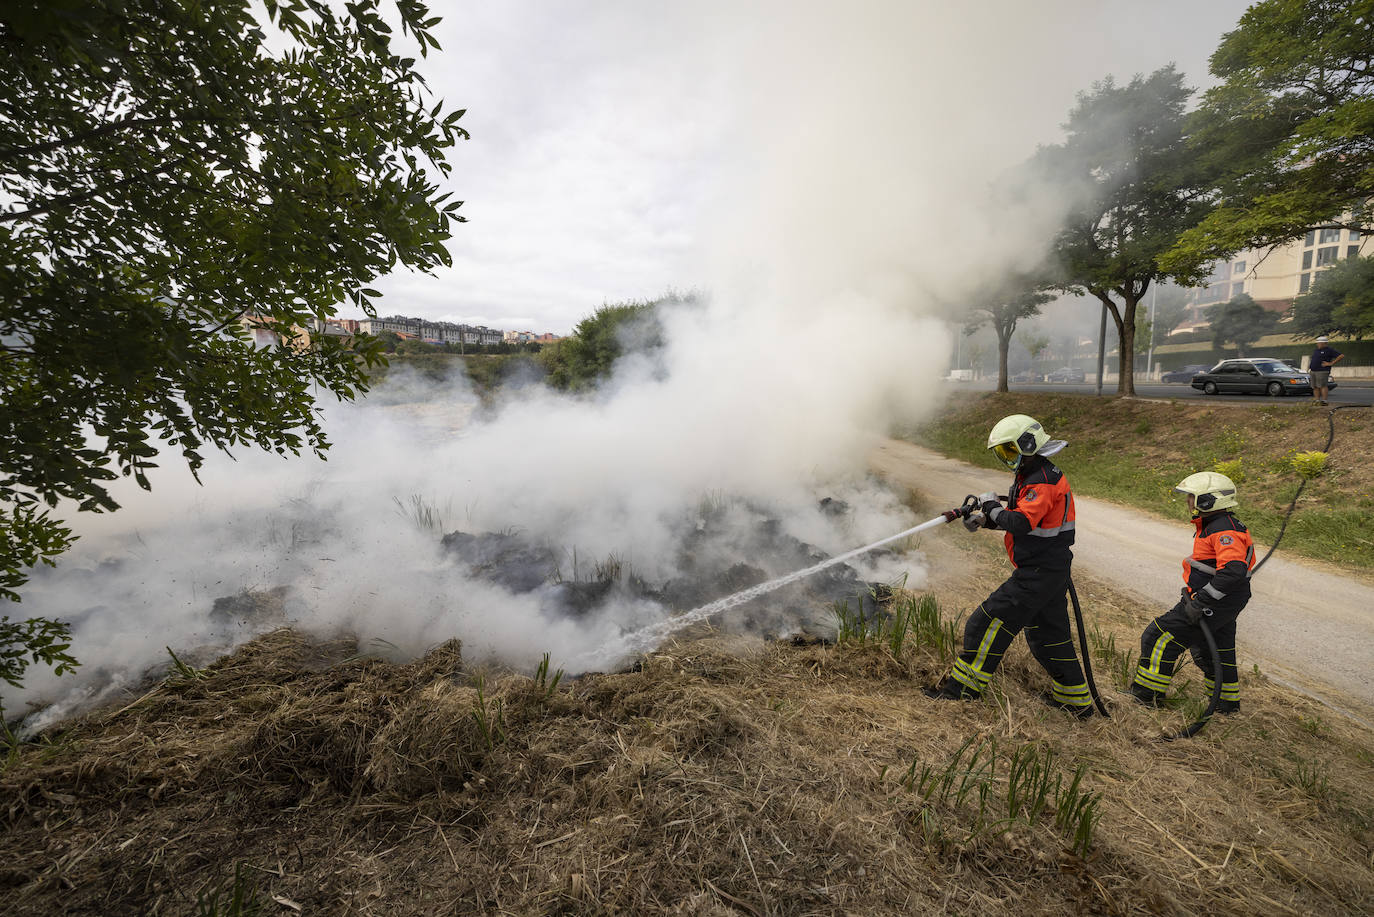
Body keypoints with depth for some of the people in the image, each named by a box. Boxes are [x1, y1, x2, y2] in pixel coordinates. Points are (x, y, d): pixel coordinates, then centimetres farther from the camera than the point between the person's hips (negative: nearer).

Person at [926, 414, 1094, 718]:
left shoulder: (1043, 481, -20)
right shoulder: (1033, 476, 13)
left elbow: (1021, 523, -32)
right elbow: (1020, 515, 19)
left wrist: (992, 505, -17)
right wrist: (986, 519, 4)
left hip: (1038, 573, -10)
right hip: (1051, 570, 10)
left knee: (992, 619, -7)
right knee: (1048, 633, 20)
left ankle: (966, 682, 1)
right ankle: (1075, 699, 33)